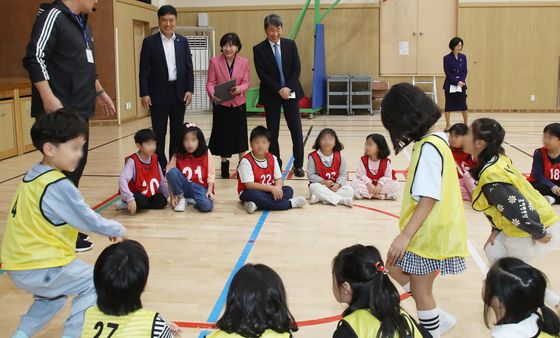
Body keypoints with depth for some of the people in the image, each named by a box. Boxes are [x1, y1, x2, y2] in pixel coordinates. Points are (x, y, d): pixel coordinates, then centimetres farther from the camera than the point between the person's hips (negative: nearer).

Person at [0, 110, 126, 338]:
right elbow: (91, 223, -15)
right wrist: (118, 230, 3)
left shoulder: (32, 175, 6)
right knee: (95, 285, 0)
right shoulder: (58, 186, -21)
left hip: (19, 264, 9)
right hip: (40, 267, -9)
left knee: (55, 292, 31)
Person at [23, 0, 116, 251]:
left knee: (76, 167, 13)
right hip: (58, 112, -9)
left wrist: (99, 93, 30)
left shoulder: (82, 23, 18)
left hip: (79, 109, 9)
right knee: (62, 170, -6)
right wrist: (48, 98, -24)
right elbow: (35, 58, -18)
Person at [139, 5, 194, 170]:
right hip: (158, 93, -3)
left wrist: (189, 90, -2)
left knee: (177, 131, 8)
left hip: (179, 92, 3)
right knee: (159, 132, 2)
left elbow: (189, 67, 7)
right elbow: (144, 70, -3)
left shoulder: (183, 41, 7)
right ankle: (160, 166, 9)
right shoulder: (149, 42, -2)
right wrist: (144, 94, -9)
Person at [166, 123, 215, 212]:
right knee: (172, 171, -27)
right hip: (183, 187, 2)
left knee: (207, 206, -34)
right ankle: (181, 199, -10)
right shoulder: (177, 156, -3)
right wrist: (172, 196, -12)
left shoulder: (206, 154, -2)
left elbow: (210, 175, -3)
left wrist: (209, 191, -16)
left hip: (200, 187, -2)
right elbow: (170, 175, -6)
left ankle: (193, 199, -1)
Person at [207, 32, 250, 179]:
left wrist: (239, 89, -26)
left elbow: (246, 82, -4)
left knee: (240, 135, 6)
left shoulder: (244, 62, -1)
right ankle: (224, 164, 23)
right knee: (223, 135, 7)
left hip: (238, 104, 1)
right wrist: (212, 94, -25)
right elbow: (210, 82, -5)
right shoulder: (214, 61, -4)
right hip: (221, 105, -1)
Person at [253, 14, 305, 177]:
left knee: (296, 130, 1)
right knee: (273, 131, 4)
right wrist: (279, 90, -16)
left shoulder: (290, 45, 3)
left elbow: (297, 68, -1)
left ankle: (298, 165, 9)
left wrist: (288, 88, -13)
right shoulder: (259, 49, -4)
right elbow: (262, 74, -9)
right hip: (271, 95, -1)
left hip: (291, 92, 2)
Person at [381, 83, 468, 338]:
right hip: (429, 230, 10)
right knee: (396, 268, 20)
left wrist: (405, 235, -28)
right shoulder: (435, 140, 7)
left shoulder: (428, 147, -21)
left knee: (420, 289, 5)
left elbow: (429, 198, -27)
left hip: (429, 233, -10)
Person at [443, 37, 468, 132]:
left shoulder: (463, 57, 6)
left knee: (463, 105, 2)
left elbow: (465, 71, 5)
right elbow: (447, 73, -8)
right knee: (449, 105, 0)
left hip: (461, 84, 3)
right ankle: (448, 125, 8)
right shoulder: (447, 58, -5)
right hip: (450, 85, -3)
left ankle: (466, 124, 12)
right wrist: (456, 82, -15)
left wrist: (461, 81, -11)